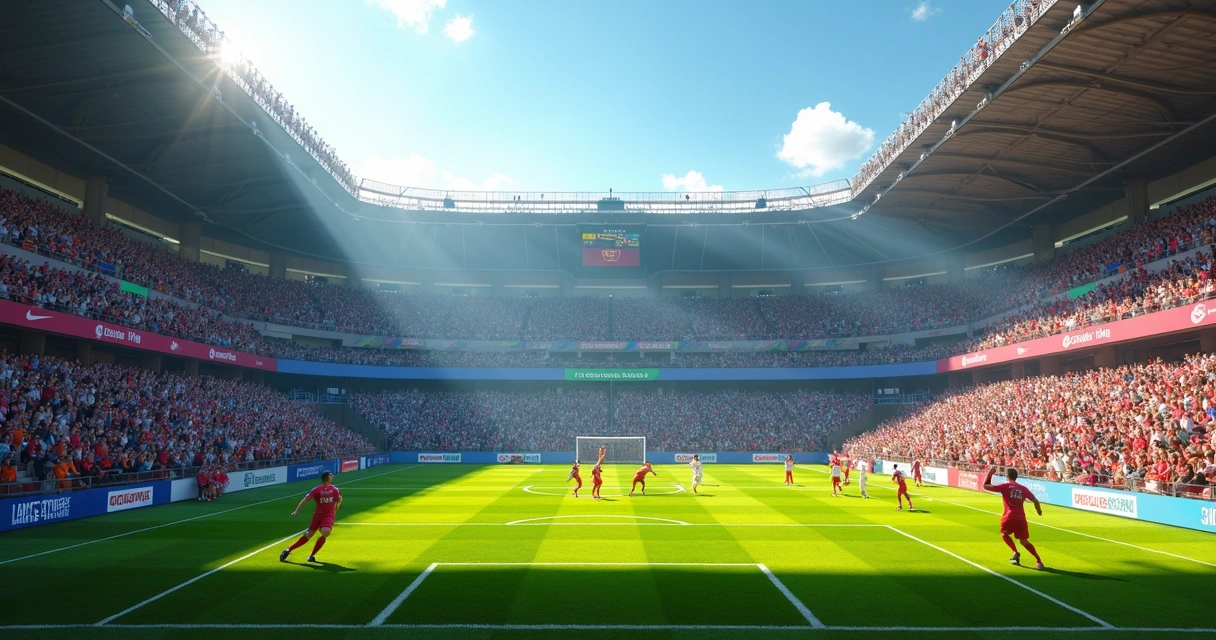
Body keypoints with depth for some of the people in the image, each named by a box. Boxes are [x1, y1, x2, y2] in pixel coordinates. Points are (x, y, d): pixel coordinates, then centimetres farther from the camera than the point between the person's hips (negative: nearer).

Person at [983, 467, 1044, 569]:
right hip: (1021, 517, 4)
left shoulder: (1005, 486, 1)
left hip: (1009, 517, -4)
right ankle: (1039, 562, 7)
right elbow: (1035, 500, 17)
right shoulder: (1023, 489, 12)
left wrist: (989, 473, 9)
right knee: (1024, 541, 17)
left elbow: (985, 486, 0)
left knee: (1004, 534, 23)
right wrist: (1039, 511, 36)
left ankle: (1015, 552, 2)